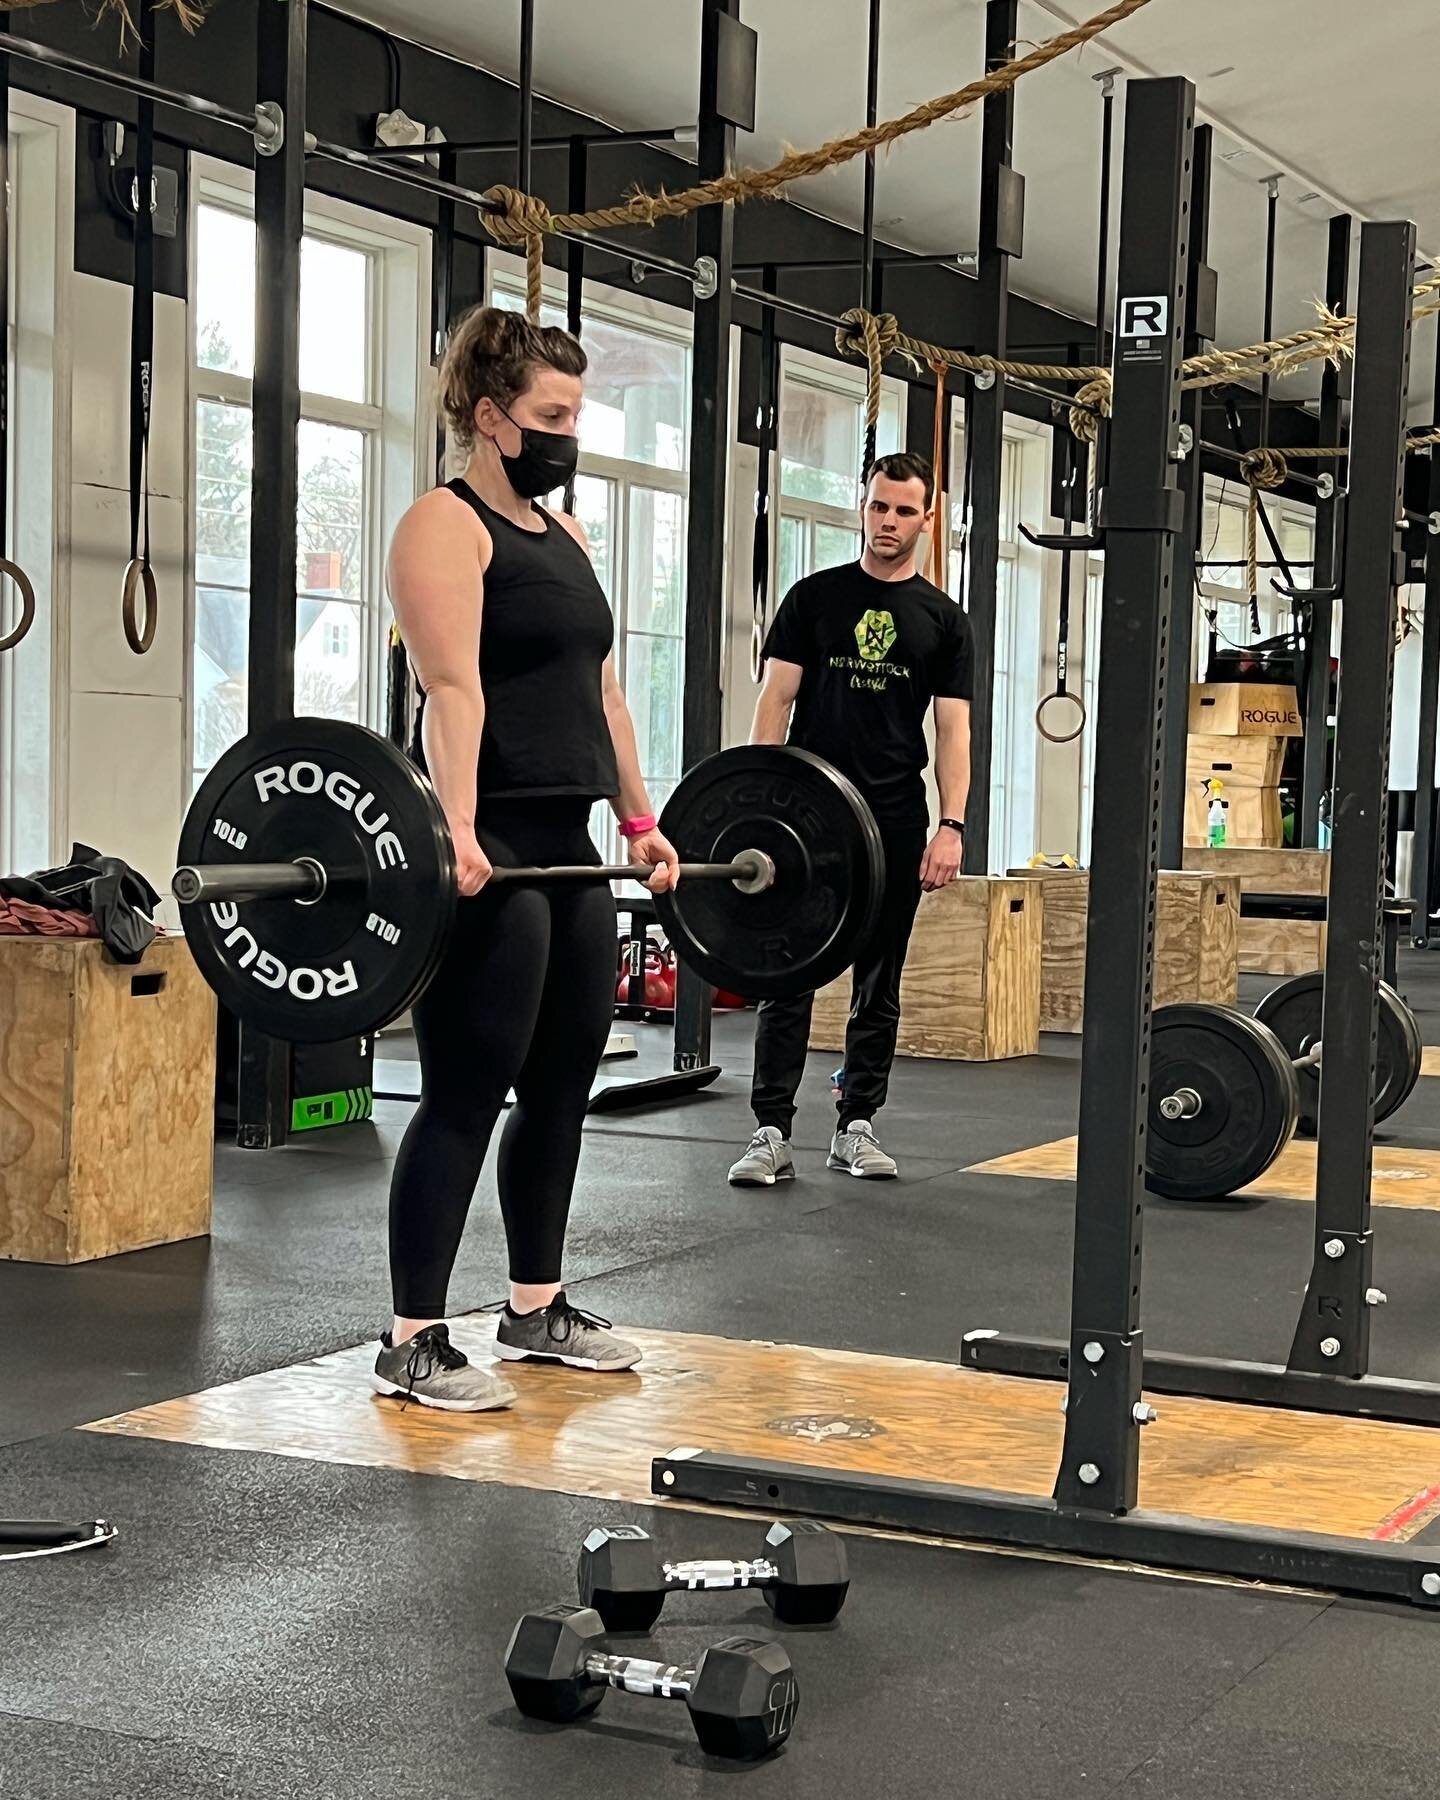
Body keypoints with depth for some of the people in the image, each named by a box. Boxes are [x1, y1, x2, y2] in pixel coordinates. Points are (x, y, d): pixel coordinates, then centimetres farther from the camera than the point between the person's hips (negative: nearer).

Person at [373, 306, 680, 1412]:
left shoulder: (565, 537, 19)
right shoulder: (447, 527, -7)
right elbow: (452, 688, -19)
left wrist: (641, 821, 17)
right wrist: (456, 836, -28)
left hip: (566, 851, 9)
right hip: (484, 855, -9)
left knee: (563, 1087, 13)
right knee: (467, 1097, -6)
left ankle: (537, 1309, 25)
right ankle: (414, 1344, 0)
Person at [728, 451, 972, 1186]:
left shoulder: (943, 619, 7)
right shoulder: (814, 597, 4)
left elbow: (952, 730, 3)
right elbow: (777, 698, 1)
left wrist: (951, 826, -8)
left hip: (894, 822, 2)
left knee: (878, 982, 8)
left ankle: (856, 1126, 16)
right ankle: (771, 1132, -4)